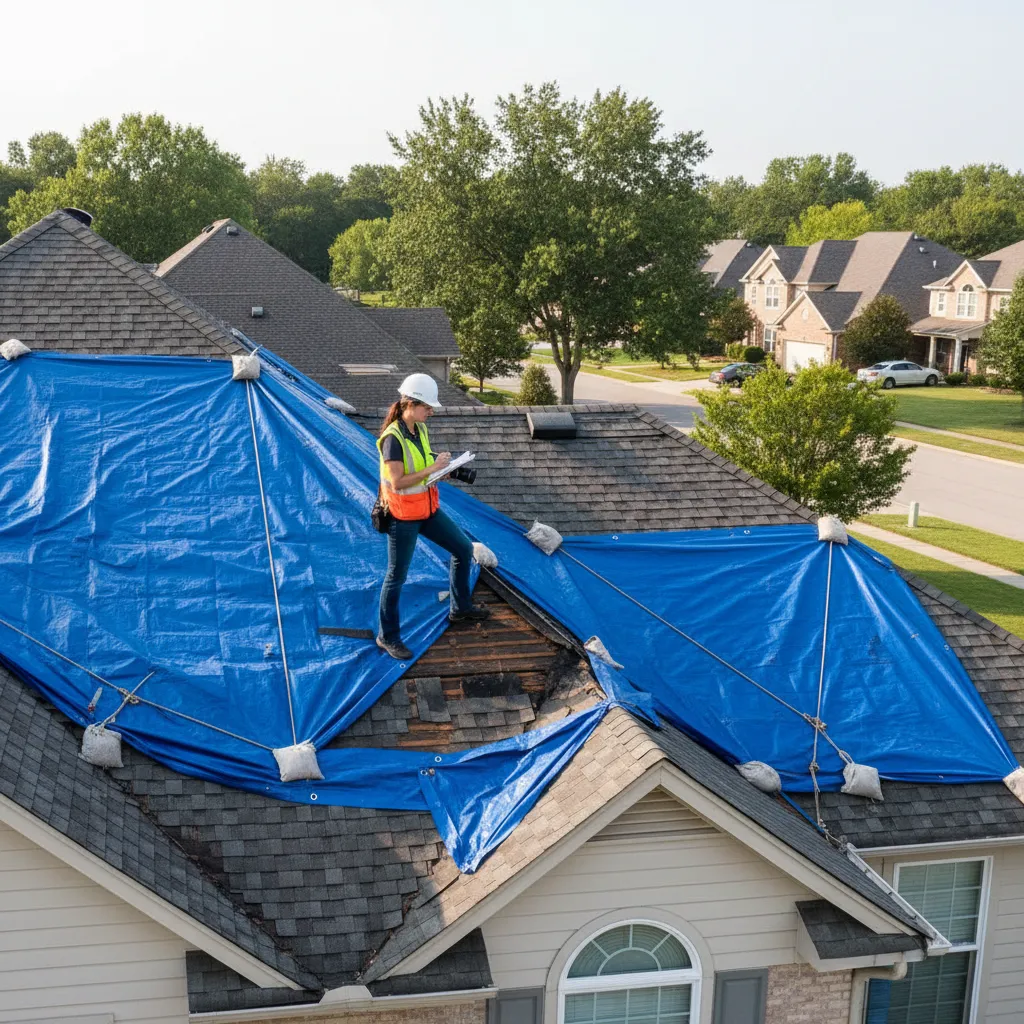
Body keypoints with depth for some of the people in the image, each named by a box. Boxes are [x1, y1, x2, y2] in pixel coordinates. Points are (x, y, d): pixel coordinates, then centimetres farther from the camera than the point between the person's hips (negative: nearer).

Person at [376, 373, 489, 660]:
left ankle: (460, 608, 34)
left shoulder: (420, 429, 3)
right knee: (397, 575, 3)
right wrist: (433, 468, -26)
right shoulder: (393, 438, -23)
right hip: (402, 516, -9)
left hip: (427, 508, 9)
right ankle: (387, 636, 19)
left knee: (464, 549, 16)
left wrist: (444, 468, -5)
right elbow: (397, 483, -27)